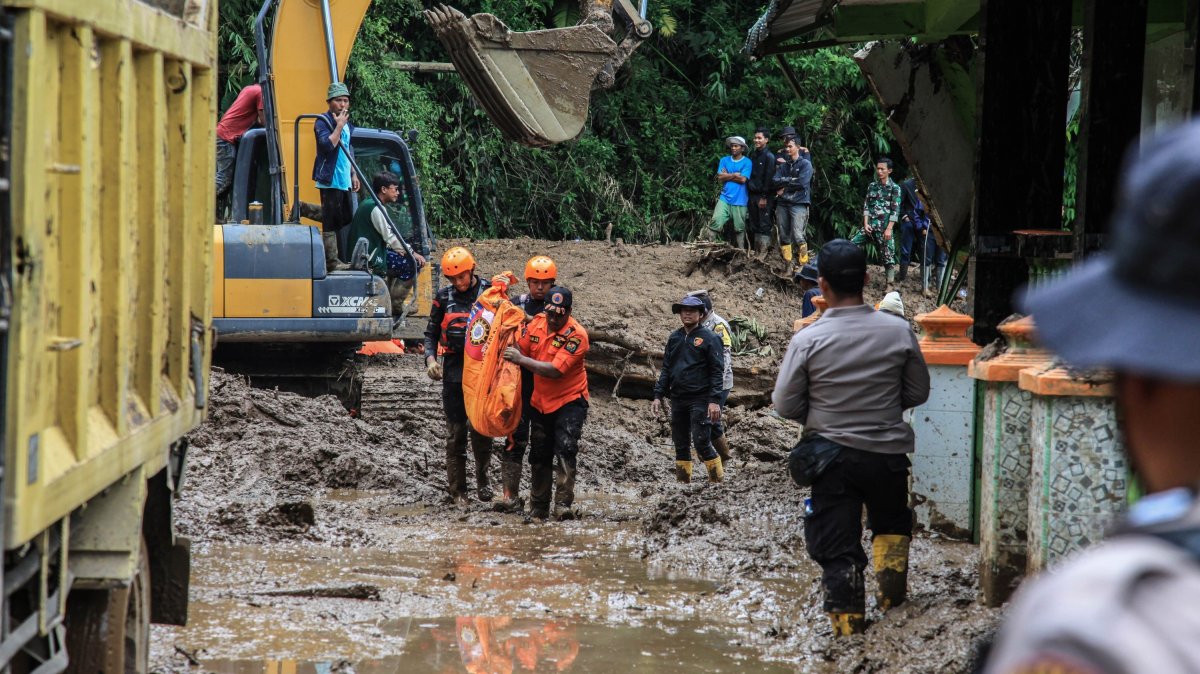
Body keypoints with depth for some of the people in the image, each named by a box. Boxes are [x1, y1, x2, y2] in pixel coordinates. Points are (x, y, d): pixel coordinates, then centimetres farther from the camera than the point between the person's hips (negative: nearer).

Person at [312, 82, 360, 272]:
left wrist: (353, 175, 23)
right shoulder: (323, 122, -8)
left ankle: (343, 258, 17)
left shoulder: (346, 124, 18)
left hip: (344, 182, 9)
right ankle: (332, 261, -7)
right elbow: (328, 145, -24)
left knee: (346, 219, 11)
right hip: (330, 180, -9)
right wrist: (339, 126, -20)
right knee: (330, 222, -7)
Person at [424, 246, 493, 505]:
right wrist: (430, 359, -4)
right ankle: (456, 489, 9)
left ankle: (482, 481, 21)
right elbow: (431, 332, 13)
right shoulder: (444, 296, 6)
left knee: (482, 431, 2)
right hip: (454, 372, 1)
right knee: (456, 432, 3)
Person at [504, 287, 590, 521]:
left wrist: (521, 360, -26)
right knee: (539, 457, 11)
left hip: (569, 401, -6)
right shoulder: (536, 323, -4)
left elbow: (555, 370, -28)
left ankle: (563, 504, -23)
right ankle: (538, 510, 22)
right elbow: (520, 349, 7)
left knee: (566, 450, -22)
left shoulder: (576, 335, -21)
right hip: (540, 402, 6)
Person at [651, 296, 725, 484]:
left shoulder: (708, 338, -4)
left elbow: (717, 371, -8)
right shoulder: (674, 338, 12)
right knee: (680, 445, 8)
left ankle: (717, 480, -1)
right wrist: (658, 396, 8)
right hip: (677, 399, 6)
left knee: (701, 442, -12)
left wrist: (714, 401, -16)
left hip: (700, 400, -6)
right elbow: (666, 369, 16)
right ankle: (682, 481, 15)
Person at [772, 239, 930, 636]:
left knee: (837, 544, 7)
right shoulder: (898, 332, -9)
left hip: (832, 454, -2)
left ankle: (847, 619, 6)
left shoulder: (807, 341, -13)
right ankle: (891, 589, 20)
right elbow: (918, 393, 3)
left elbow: (785, 406, -6)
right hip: (888, 452, 2)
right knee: (892, 524, 28)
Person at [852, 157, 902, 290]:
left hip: (884, 228, -5)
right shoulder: (872, 186, 11)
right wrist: (865, 224, -3)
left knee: (888, 256, -2)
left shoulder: (894, 188, -3)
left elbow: (895, 210, -8)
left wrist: (889, 229, -15)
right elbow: (866, 206, 9)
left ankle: (890, 285, 4)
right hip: (870, 226, 5)